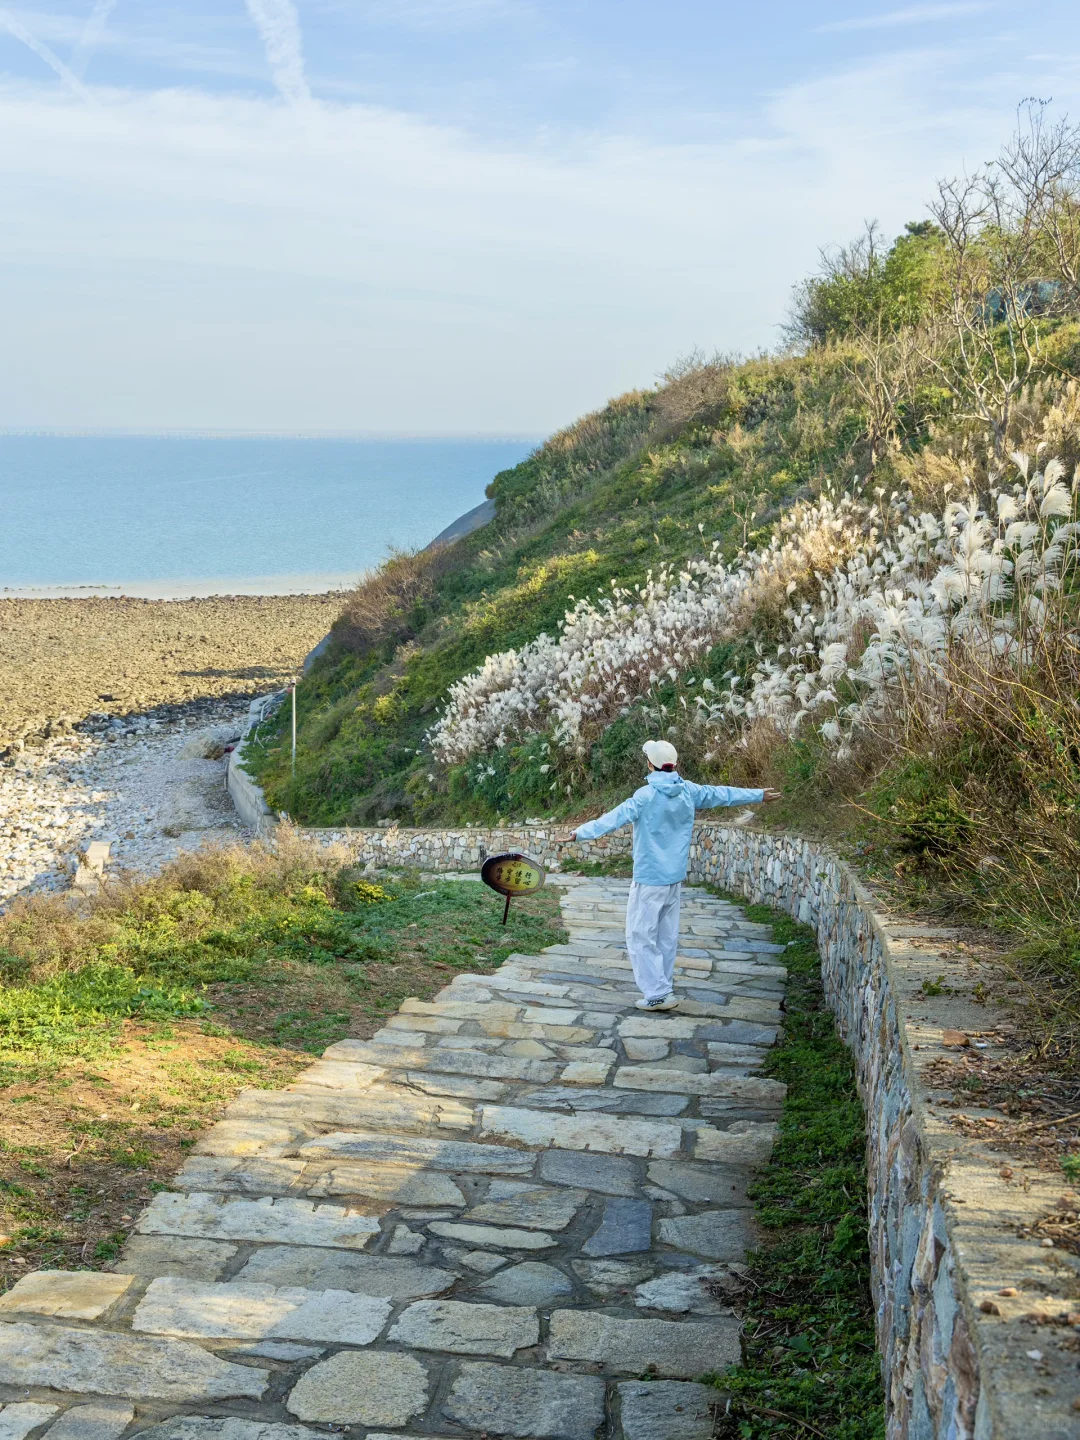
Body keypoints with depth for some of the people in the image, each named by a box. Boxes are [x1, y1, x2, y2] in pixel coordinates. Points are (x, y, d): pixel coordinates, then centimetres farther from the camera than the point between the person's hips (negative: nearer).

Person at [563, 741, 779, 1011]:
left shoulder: (647, 795, -16)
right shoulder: (688, 791, 2)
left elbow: (616, 817, -28)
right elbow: (723, 794, 14)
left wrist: (580, 833, -33)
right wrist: (759, 795, 28)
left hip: (649, 879, -7)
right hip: (675, 877, 7)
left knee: (640, 937, 0)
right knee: (666, 936, 15)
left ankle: (658, 993, -3)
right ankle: (662, 986, 24)